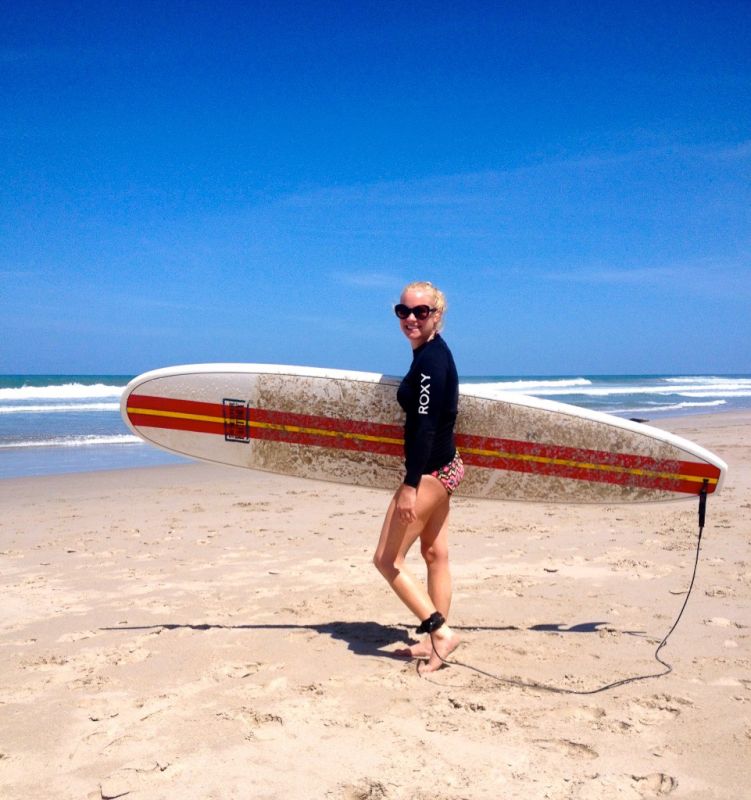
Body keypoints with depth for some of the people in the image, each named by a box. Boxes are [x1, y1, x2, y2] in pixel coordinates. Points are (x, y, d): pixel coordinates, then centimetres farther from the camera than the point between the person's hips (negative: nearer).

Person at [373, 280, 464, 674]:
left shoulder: (431, 358, -19)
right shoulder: (431, 353, 11)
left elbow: (426, 426, -24)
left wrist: (410, 486, -26)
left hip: (430, 471, -10)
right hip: (442, 467, 10)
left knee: (387, 559, -2)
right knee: (435, 555, 15)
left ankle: (440, 631, 2)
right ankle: (434, 640, 26)